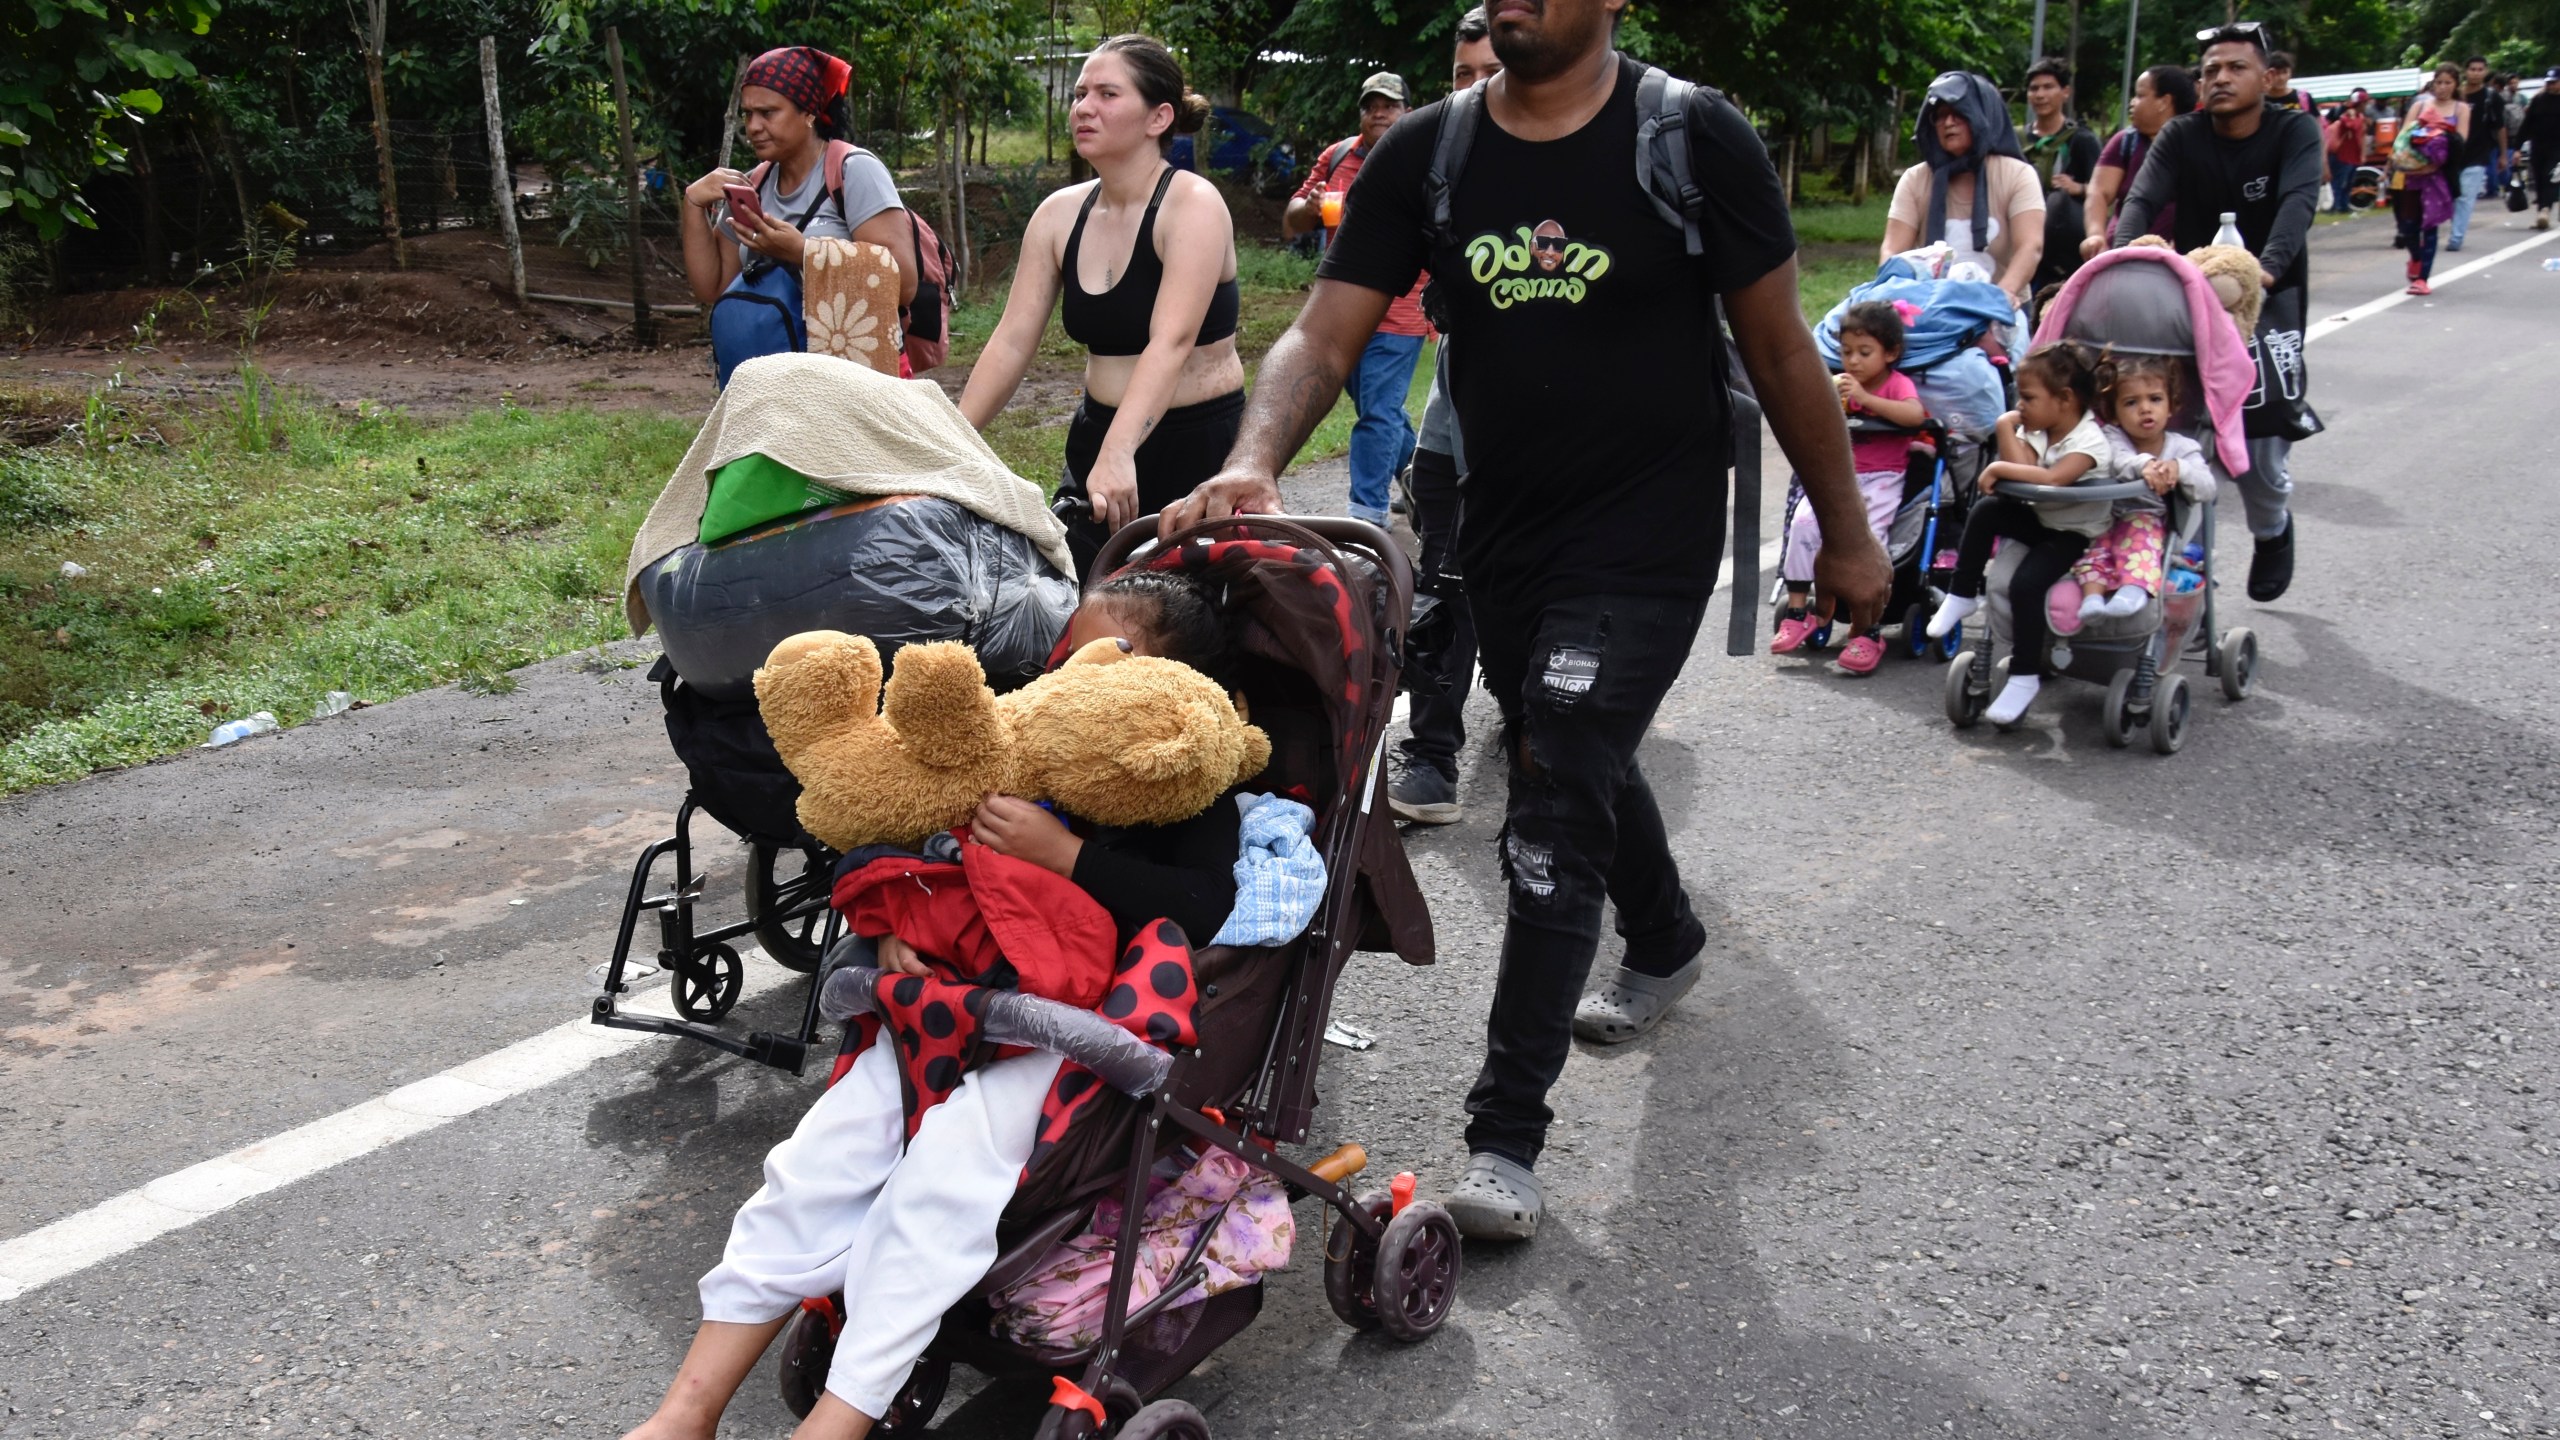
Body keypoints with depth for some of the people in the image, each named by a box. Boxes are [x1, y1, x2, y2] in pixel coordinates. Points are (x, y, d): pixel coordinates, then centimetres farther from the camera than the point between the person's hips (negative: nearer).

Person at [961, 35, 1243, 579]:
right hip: (1096, 439, 5)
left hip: (1199, 447, -5)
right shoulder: (1059, 214, 3)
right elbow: (1011, 342, 2)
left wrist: (1118, 453, -42)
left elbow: (1171, 343, -28)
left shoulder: (1193, 205, -15)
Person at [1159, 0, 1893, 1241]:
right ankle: (1666, 943, 54)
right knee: (1584, 765, 24)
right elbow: (1324, 337, -8)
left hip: (1648, 542, -5)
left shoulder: (1695, 139, -11)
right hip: (1502, 537, 5)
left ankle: (1505, 1143, -3)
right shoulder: (1427, 152, -2)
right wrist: (1253, 462, -28)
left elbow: (1779, 350, -4)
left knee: (1552, 815, -12)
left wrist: (1846, 531, 1)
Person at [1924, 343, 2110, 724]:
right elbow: (2025, 468, -18)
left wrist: (1999, 468, -31)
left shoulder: (2089, 440, -22)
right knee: (1986, 510, -17)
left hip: (2075, 532, -7)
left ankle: (2025, 677, -16)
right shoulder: (2035, 431, 1)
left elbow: (2052, 479, -39)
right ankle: (1962, 594, -4)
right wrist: (2008, 429, -20)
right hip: (2037, 519, 7)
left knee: (2026, 583, -27)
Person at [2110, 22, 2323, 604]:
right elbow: (2141, 199, -15)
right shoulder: (2181, 136, -1)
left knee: (2263, 432, -8)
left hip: (2269, 297, -2)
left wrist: (2267, 267, -44)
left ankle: (2273, 529, 25)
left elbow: (2299, 201, -24)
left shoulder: (2295, 131, -7)